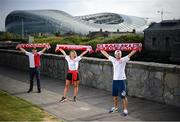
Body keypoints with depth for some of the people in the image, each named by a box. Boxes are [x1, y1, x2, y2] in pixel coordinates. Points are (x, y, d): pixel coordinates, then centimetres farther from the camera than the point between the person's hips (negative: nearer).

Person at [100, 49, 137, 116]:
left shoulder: (124, 60, -3)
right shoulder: (113, 60, 9)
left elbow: (130, 54, -11)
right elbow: (106, 54, 17)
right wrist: (101, 49, 21)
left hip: (122, 80, -5)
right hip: (114, 80, 5)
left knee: (123, 96, -2)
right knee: (114, 95, 17)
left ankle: (125, 110, 7)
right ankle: (115, 108, 34)